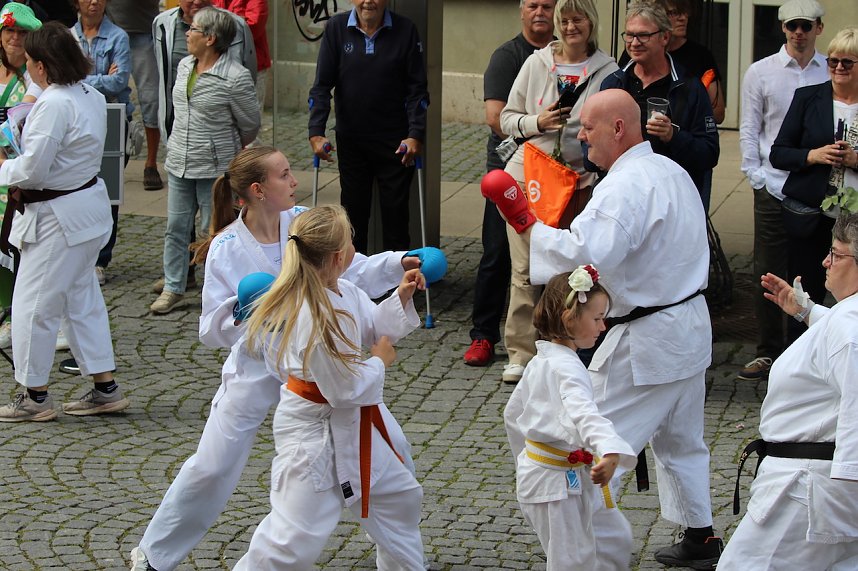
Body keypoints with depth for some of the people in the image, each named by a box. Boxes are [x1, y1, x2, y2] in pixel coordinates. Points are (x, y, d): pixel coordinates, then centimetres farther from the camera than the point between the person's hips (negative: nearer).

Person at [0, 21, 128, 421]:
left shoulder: (54, 105, -23)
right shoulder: (92, 96, 6)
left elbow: (33, 170, -23)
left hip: (58, 218, -9)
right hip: (88, 204, 9)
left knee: (33, 305, 2)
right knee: (82, 298, 18)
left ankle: (35, 397, 12)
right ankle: (105, 389, 22)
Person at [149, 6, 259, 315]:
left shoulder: (235, 78, -16)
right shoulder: (184, 67, 6)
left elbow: (250, 126, -5)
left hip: (215, 169, -7)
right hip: (179, 164, 7)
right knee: (175, 229, 10)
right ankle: (173, 290, 19)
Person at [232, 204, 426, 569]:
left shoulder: (344, 293, -4)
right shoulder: (317, 319, -33)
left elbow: (372, 328, 14)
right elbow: (347, 389, -27)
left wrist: (401, 299, -2)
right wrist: (378, 363, -10)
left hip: (351, 422, 10)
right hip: (315, 432, -10)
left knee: (398, 497, 26)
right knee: (297, 535, -7)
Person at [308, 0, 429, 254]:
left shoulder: (405, 30, -6)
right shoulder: (336, 28, -4)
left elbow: (417, 89, -4)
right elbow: (322, 86, -4)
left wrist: (416, 135, -14)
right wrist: (316, 133, -13)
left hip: (396, 142, -1)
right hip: (351, 140, 1)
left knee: (396, 213, 4)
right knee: (353, 210, 10)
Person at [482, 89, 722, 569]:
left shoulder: (625, 187, -22)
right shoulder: (672, 172, 9)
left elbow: (586, 255, -33)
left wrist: (527, 223, -28)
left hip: (647, 340, -10)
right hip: (691, 324, 10)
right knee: (681, 439, 22)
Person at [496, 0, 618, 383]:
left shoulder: (607, 70, 4)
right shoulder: (537, 63, 7)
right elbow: (507, 119, 10)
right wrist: (537, 122, -9)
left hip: (577, 178, -1)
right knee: (526, 270, -1)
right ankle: (521, 354, 4)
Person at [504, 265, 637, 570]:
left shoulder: (540, 362, 9)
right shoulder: (567, 368, -23)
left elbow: (513, 413, 21)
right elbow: (583, 413, -42)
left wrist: (527, 456, 31)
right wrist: (610, 451, -58)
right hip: (558, 482, -10)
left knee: (615, 540, 17)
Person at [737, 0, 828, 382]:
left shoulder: (833, 74, 4)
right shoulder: (761, 73, 4)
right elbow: (749, 130, 5)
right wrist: (755, 175, -4)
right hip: (774, 189, 0)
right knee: (769, 274, 3)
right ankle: (769, 353, 13)